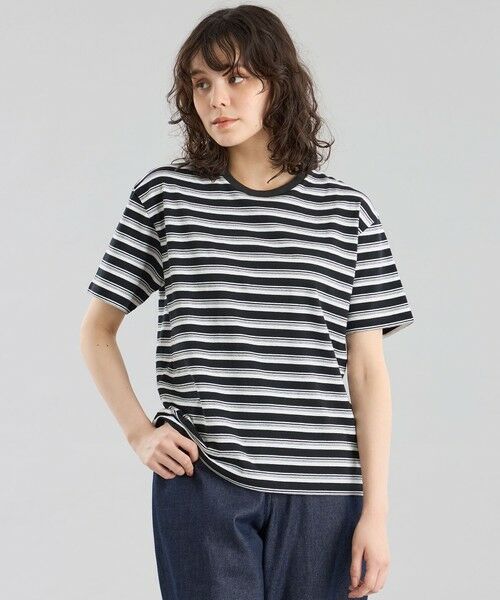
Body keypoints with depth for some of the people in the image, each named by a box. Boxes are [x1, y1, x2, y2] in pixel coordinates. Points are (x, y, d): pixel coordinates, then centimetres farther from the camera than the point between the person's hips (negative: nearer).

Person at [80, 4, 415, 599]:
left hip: (320, 492, 1)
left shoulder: (348, 213, 6)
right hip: (200, 483, 0)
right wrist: (139, 431, -1)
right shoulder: (165, 195, 5)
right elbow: (97, 329, 13)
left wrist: (376, 511, -1)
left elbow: (367, 371, 4)